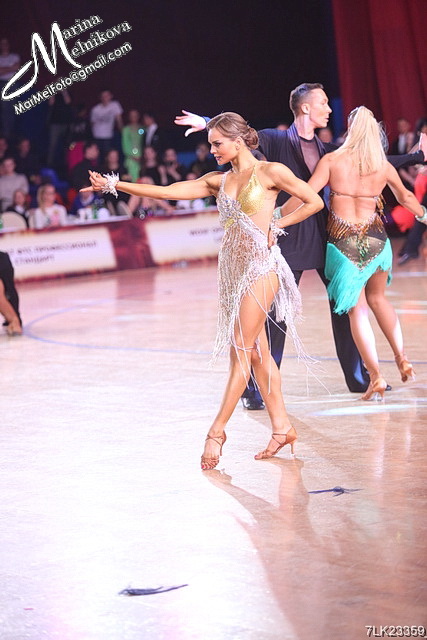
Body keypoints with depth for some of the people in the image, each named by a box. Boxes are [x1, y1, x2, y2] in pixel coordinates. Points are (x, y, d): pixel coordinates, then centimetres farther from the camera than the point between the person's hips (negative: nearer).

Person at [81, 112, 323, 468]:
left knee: (243, 349, -7)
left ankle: (218, 429, -4)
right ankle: (281, 426, 13)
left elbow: (314, 201, 0)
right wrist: (116, 185, 2)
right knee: (256, 350, 8)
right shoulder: (219, 181, 12)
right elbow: (169, 192, 7)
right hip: (232, 266, 7)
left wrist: (277, 226, -2)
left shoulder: (270, 172, -4)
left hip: (260, 265, -7)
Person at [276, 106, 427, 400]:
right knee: (377, 298, 25)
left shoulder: (332, 161, -5)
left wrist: (278, 218, 0)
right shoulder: (384, 166, 4)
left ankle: (376, 376, -3)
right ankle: (402, 357, 15)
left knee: (357, 310, 5)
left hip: (342, 243, -2)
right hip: (376, 238, 2)